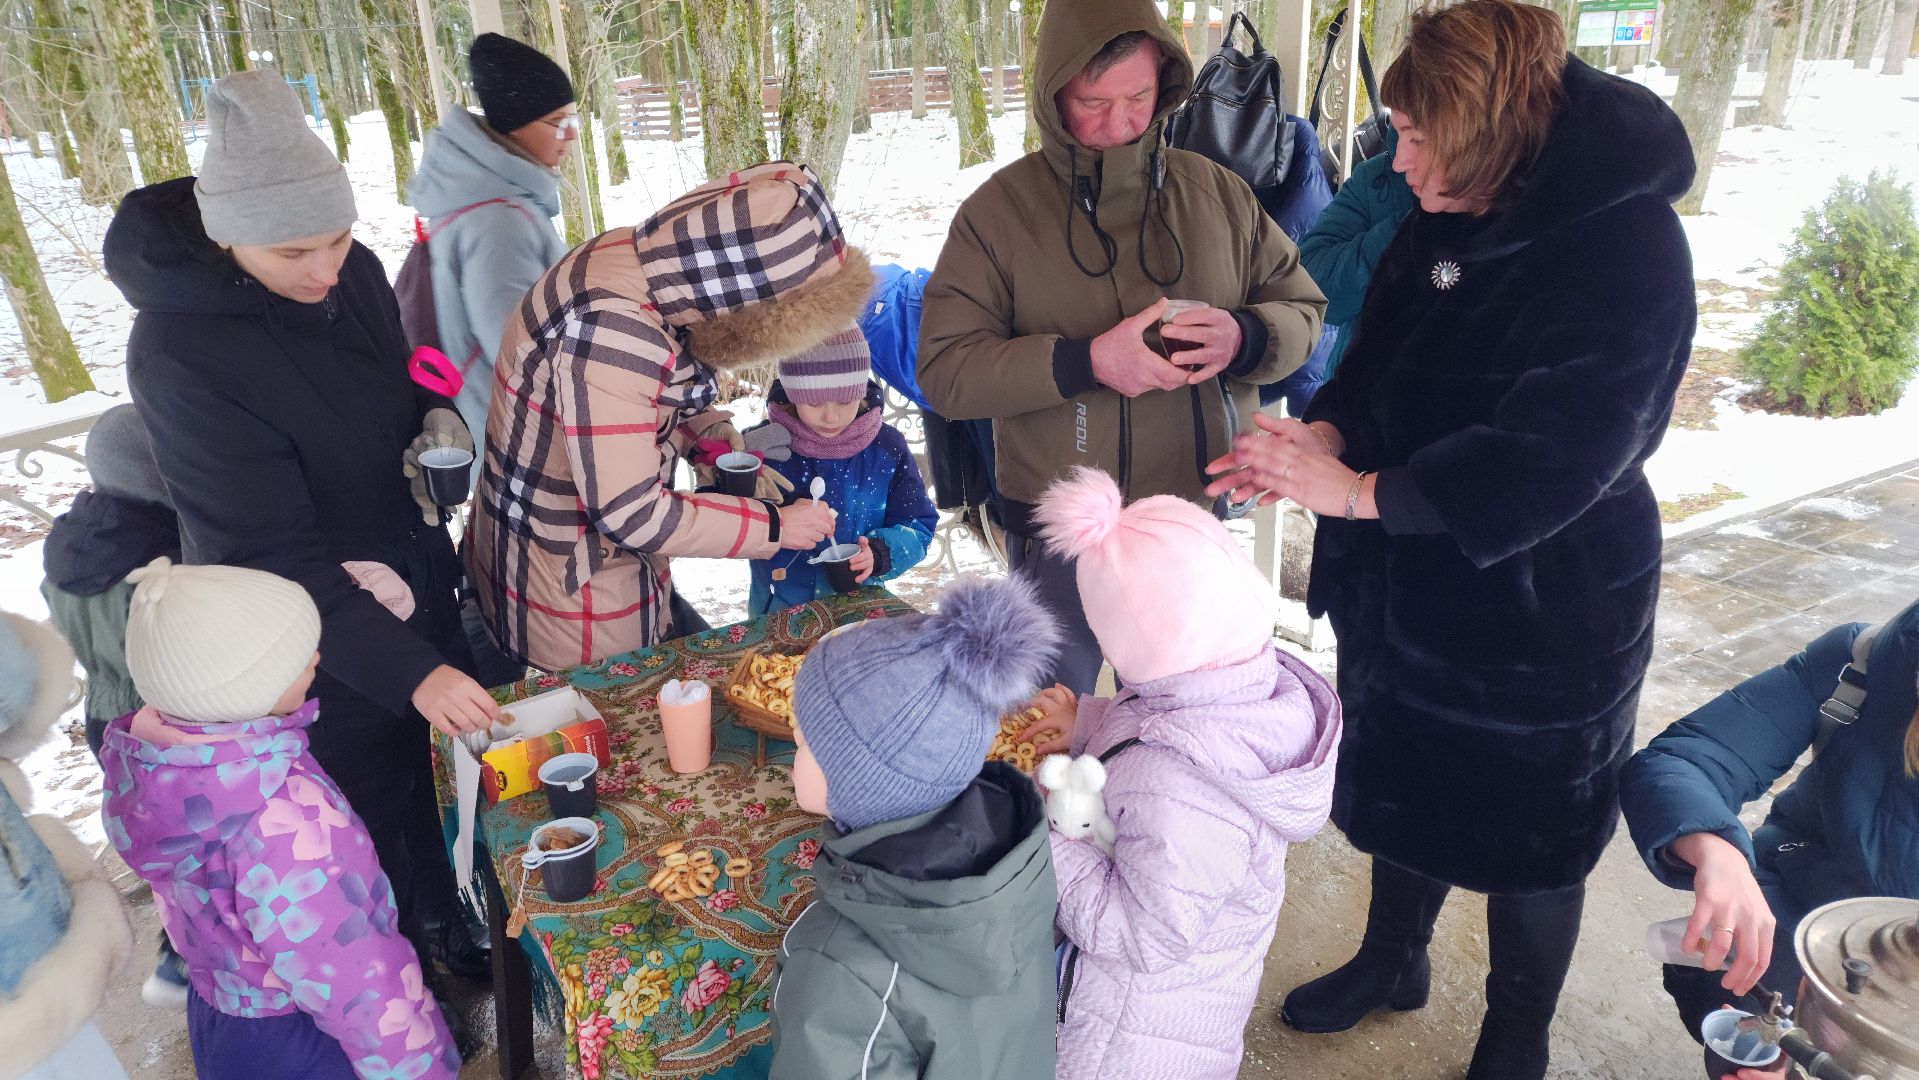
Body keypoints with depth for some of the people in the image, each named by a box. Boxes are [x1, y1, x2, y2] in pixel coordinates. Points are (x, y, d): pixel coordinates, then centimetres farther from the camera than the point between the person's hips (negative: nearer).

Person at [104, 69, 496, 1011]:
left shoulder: (352, 271, -8)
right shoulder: (180, 354, -27)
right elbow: (273, 554, -26)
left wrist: (439, 420, -11)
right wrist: (410, 671, -32)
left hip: (416, 588, 6)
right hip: (320, 643, -6)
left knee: (425, 770, 23)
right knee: (370, 818, 12)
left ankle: (443, 922, 49)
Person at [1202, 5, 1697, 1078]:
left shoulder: (1626, 251, -23)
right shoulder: (1441, 225, 0)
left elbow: (1551, 459, -28)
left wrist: (1358, 492, -28)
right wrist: (1324, 434, -15)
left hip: (1541, 616, -6)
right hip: (1403, 589, 7)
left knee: (1525, 837, 15)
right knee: (1402, 790, 24)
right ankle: (1393, 960, 51)